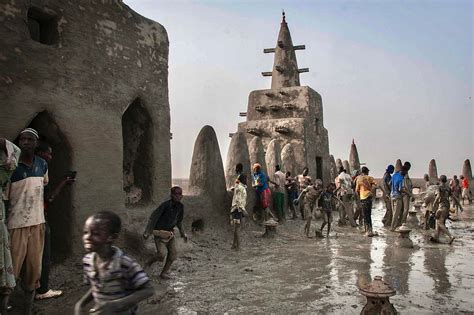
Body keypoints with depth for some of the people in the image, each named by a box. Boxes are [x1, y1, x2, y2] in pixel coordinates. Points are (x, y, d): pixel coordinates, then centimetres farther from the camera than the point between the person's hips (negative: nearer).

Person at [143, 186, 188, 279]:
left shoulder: (180, 207, 0)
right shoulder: (165, 205, -21)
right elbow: (153, 218, -16)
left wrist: (183, 233, 15)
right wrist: (147, 232, -17)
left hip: (170, 233, 6)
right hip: (159, 232, -6)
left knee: (173, 253, 1)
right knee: (161, 254, -16)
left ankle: (165, 273, 18)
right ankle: (149, 263, 15)